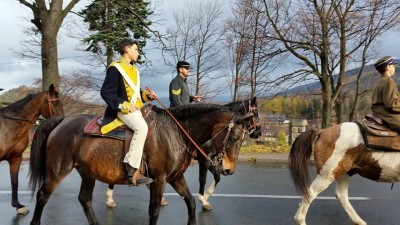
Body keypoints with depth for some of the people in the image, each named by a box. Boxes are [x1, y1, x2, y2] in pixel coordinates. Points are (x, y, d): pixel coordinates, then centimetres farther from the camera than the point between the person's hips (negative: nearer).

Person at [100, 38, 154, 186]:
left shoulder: (134, 70, 21)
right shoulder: (115, 68, -6)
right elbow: (106, 93, -13)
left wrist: (146, 95, 8)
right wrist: (124, 105, -20)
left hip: (136, 108, 10)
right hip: (123, 110, -10)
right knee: (142, 127, -32)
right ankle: (132, 171, -30)